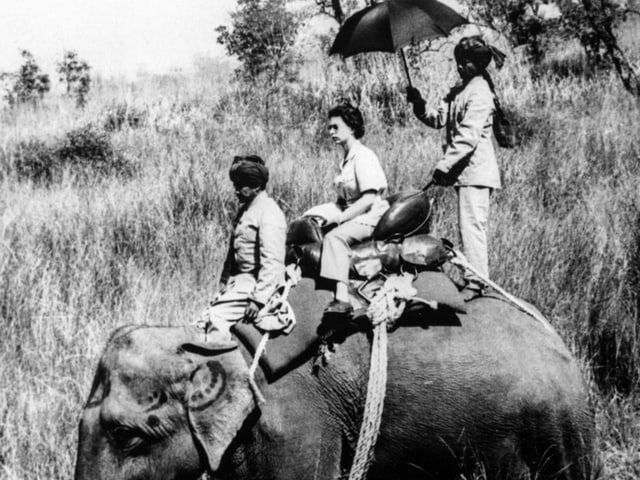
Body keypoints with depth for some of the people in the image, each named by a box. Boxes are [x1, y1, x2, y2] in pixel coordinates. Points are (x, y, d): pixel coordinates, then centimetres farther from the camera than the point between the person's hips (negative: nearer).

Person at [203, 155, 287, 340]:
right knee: (207, 316, -4)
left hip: (254, 283, -9)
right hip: (239, 281, 9)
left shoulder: (269, 213, -13)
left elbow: (272, 262, -20)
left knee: (216, 316, -22)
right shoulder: (245, 210, 18)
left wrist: (259, 298, -24)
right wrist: (224, 282, 19)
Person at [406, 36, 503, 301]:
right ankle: (476, 276, 20)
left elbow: (468, 138, -22)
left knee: (471, 225, -10)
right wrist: (419, 107, -6)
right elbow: (439, 119, 12)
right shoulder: (460, 89, 14)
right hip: (464, 169, 10)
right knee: (469, 225, 13)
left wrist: (445, 165, -24)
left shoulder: (479, 92, -15)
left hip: (475, 169, -10)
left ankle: (474, 282, -9)